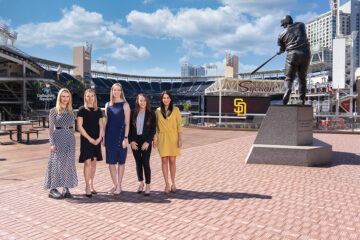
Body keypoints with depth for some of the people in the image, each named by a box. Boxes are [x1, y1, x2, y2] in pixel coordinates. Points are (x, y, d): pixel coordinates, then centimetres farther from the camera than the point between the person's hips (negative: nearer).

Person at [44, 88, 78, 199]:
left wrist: (72, 139, 13)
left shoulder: (71, 111, 13)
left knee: (69, 163, 4)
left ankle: (66, 188, 12)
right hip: (58, 138, -4)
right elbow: (51, 128, -2)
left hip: (70, 138, 4)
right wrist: (52, 143, -11)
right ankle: (52, 189, 1)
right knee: (57, 162, -6)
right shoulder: (54, 111, 0)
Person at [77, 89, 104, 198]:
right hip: (86, 139, -4)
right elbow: (79, 127, -7)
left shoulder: (98, 111, 10)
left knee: (94, 161, 9)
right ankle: (87, 187, 0)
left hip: (96, 140, 4)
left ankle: (91, 184, 21)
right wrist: (89, 138, -12)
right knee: (87, 162, -8)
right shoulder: (82, 110, -2)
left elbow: (101, 126, 10)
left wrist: (99, 138, -6)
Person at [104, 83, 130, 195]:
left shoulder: (125, 105, -1)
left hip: (120, 135, -4)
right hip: (110, 136, 4)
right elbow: (106, 122, 13)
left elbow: (127, 123, -6)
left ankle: (119, 186, 14)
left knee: (121, 161, 5)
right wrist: (103, 137, 8)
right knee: (111, 162, 6)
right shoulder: (108, 105, 10)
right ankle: (115, 185, 19)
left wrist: (125, 138, -13)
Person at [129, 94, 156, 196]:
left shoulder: (151, 114, 1)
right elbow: (129, 127, 6)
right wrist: (131, 141, -5)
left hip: (146, 141, -2)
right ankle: (140, 183, 24)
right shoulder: (133, 113, 6)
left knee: (146, 163, -5)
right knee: (138, 163, 9)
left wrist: (148, 141, -11)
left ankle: (148, 186, 4)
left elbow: (153, 129, -1)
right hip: (135, 142, 2)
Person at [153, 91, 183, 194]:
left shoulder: (176, 110, 3)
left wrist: (180, 139, -4)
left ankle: (173, 183, 15)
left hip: (173, 138, -1)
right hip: (162, 138, 1)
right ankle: (167, 184, 7)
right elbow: (156, 126, 11)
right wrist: (154, 139, 5)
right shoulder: (158, 110, 8)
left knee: (172, 161, 0)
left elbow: (179, 125, 2)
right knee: (164, 160, 0)